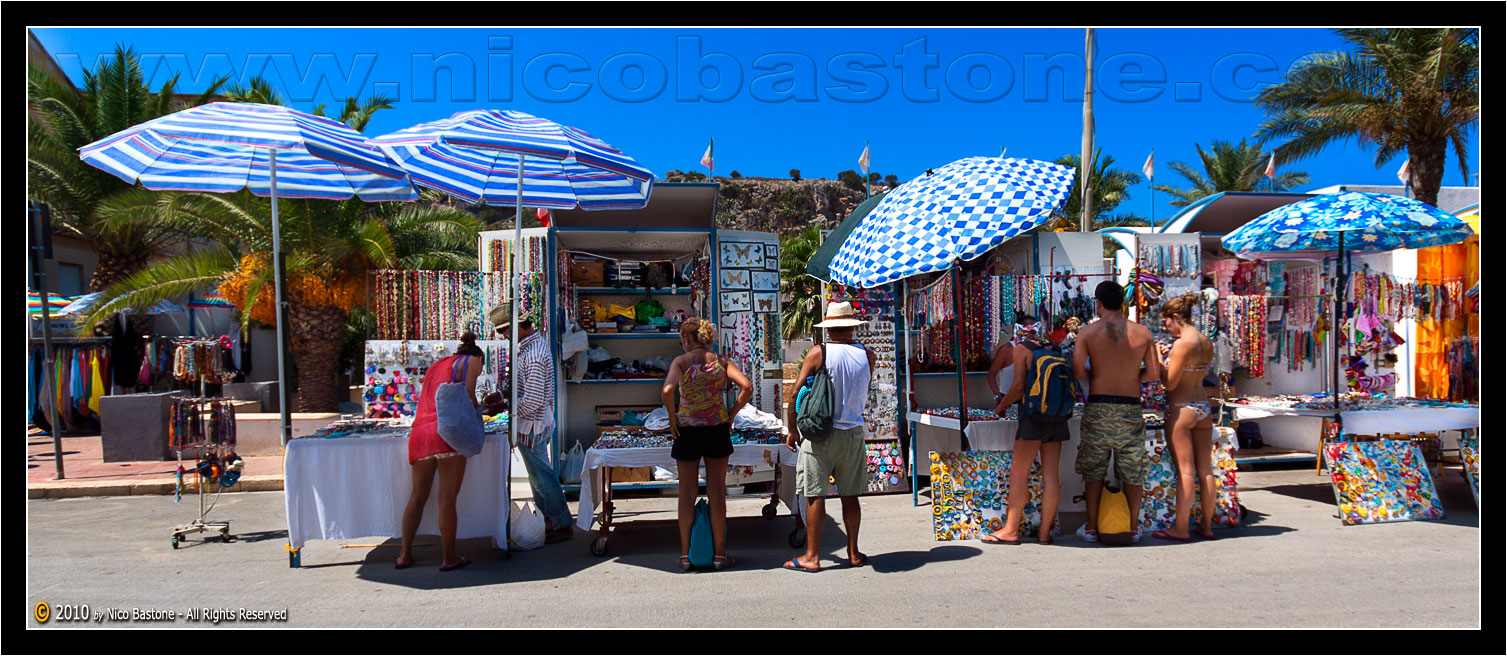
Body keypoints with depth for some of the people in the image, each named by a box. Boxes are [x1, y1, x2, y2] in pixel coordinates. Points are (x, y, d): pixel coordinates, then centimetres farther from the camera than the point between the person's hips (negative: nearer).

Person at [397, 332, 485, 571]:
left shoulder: (436, 365, 30)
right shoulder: (472, 361, 10)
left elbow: (433, 400, 22)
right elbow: (468, 395, -3)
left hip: (420, 432, 7)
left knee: (418, 495, 17)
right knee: (447, 498, 0)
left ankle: (404, 554, 21)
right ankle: (449, 558, 8)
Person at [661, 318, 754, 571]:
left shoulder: (681, 361, -6)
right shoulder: (721, 361, 2)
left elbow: (667, 391, -22)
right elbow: (747, 387, -8)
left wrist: (673, 418, -8)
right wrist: (731, 414, 1)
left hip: (688, 429, -2)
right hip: (718, 428, 2)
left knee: (687, 493, 9)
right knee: (717, 491, 9)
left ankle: (686, 554, 13)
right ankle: (719, 553, 13)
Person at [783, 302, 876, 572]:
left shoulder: (818, 353, -9)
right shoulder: (867, 355, 0)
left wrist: (793, 430, 2)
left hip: (820, 432, -3)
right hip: (853, 431, 3)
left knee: (815, 495, 2)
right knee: (850, 496, 12)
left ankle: (811, 557, 6)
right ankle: (854, 553, 21)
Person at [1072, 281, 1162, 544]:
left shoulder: (1088, 332, -5)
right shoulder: (1143, 332, 1)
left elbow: (1078, 372, -12)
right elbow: (1154, 374, 1)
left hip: (1098, 407, -1)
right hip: (1131, 408, 1)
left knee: (1094, 470, 10)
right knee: (1133, 471, 12)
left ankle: (1091, 528, 15)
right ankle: (1132, 528, 19)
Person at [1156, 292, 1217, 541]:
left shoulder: (1182, 344, -15)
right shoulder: (1206, 343, 9)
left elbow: (1170, 383, -15)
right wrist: (1170, 358, 15)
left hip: (1181, 409, -8)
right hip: (1204, 406, 8)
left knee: (1185, 471, -3)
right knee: (1206, 469, 11)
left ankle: (1180, 529, 3)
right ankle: (1207, 525, 19)